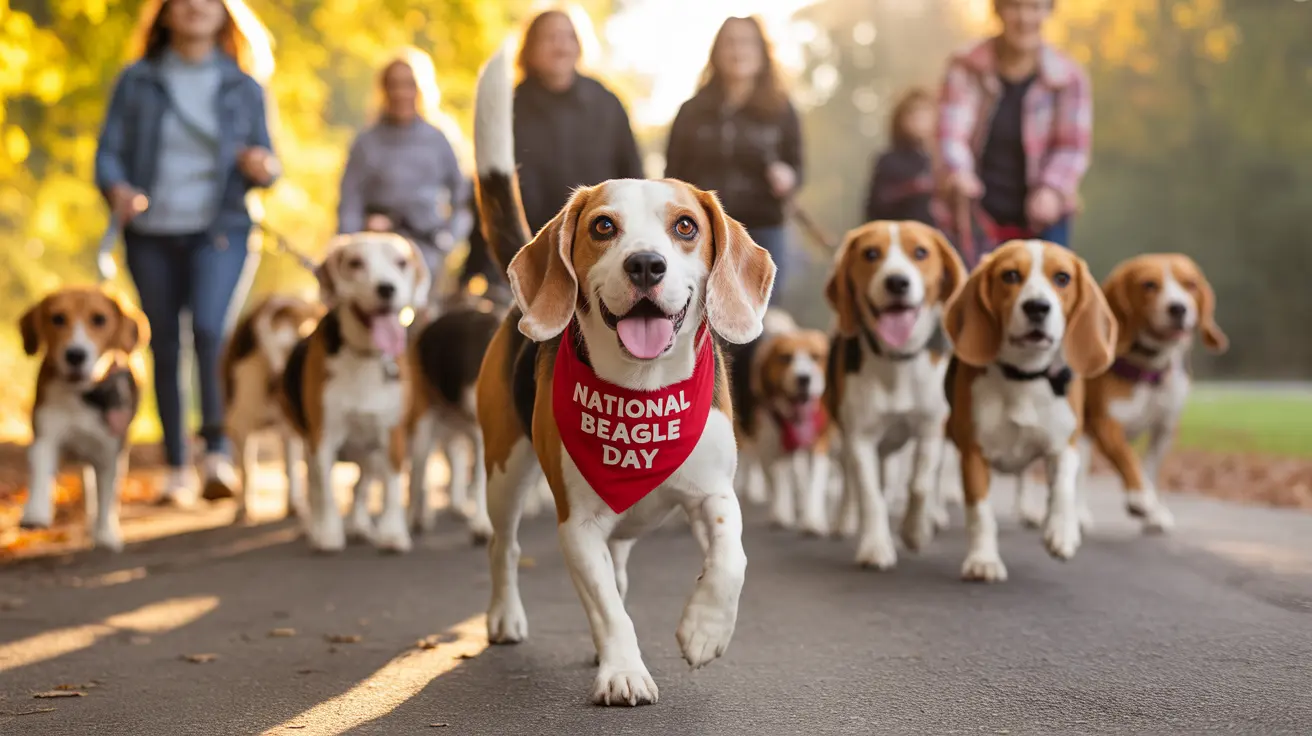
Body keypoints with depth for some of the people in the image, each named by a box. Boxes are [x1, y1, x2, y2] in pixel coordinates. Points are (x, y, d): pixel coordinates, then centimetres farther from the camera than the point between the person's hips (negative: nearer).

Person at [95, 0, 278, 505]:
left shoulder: (244, 86, 8)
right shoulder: (137, 81, 7)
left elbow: (264, 159, 11)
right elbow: (109, 149, 3)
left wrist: (263, 169, -14)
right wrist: (116, 189, -18)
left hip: (219, 229, -1)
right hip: (151, 233, 2)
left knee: (210, 328, -22)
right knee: (164, 347, 4)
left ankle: (218, 454, -22)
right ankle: (176, 469, 12)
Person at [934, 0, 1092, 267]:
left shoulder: (1069, 77, -5)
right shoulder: (966, 69, -4)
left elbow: (1073, 147, -4)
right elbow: (952, 132, -14)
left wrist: (1052, 189, -24)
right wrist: (959, 172, -36)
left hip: (1042, 218, 0)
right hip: (978, 218, 0)